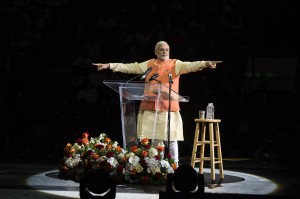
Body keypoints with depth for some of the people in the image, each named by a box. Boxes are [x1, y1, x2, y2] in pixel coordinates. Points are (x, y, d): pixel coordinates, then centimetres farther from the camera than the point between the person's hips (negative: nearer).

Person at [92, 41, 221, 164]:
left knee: (171, 141, -2)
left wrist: (205, 63, -30)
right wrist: (109, 65, 5)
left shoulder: (175, 64, 5)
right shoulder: (149, 64, 14)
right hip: (150, 108, 3)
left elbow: (190, 66, -11)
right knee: (155, 140, 6)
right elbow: (129, 67, 12)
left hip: (169, 109, -2)